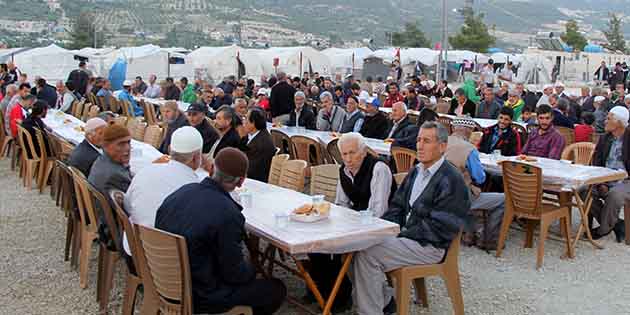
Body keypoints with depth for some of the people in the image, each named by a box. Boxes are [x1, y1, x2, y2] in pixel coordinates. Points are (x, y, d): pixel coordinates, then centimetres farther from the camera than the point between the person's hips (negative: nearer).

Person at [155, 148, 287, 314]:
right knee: (276, 289, 6)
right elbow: (234, 273, -18)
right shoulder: (229, 215, -28)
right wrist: (251, 269, 6)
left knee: (247, 272, 26)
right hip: (198, 297, -8)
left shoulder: (182, 191, -6)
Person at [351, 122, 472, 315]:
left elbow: (438, 227, -18)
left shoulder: (451, 180, -13)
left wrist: (402, 235, -17)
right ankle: (382, 299, 9)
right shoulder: (416, 171, 15)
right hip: (406, 236, 8)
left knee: (367, 255, -24)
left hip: (430, 246, -8)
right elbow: (398, 207, 15)